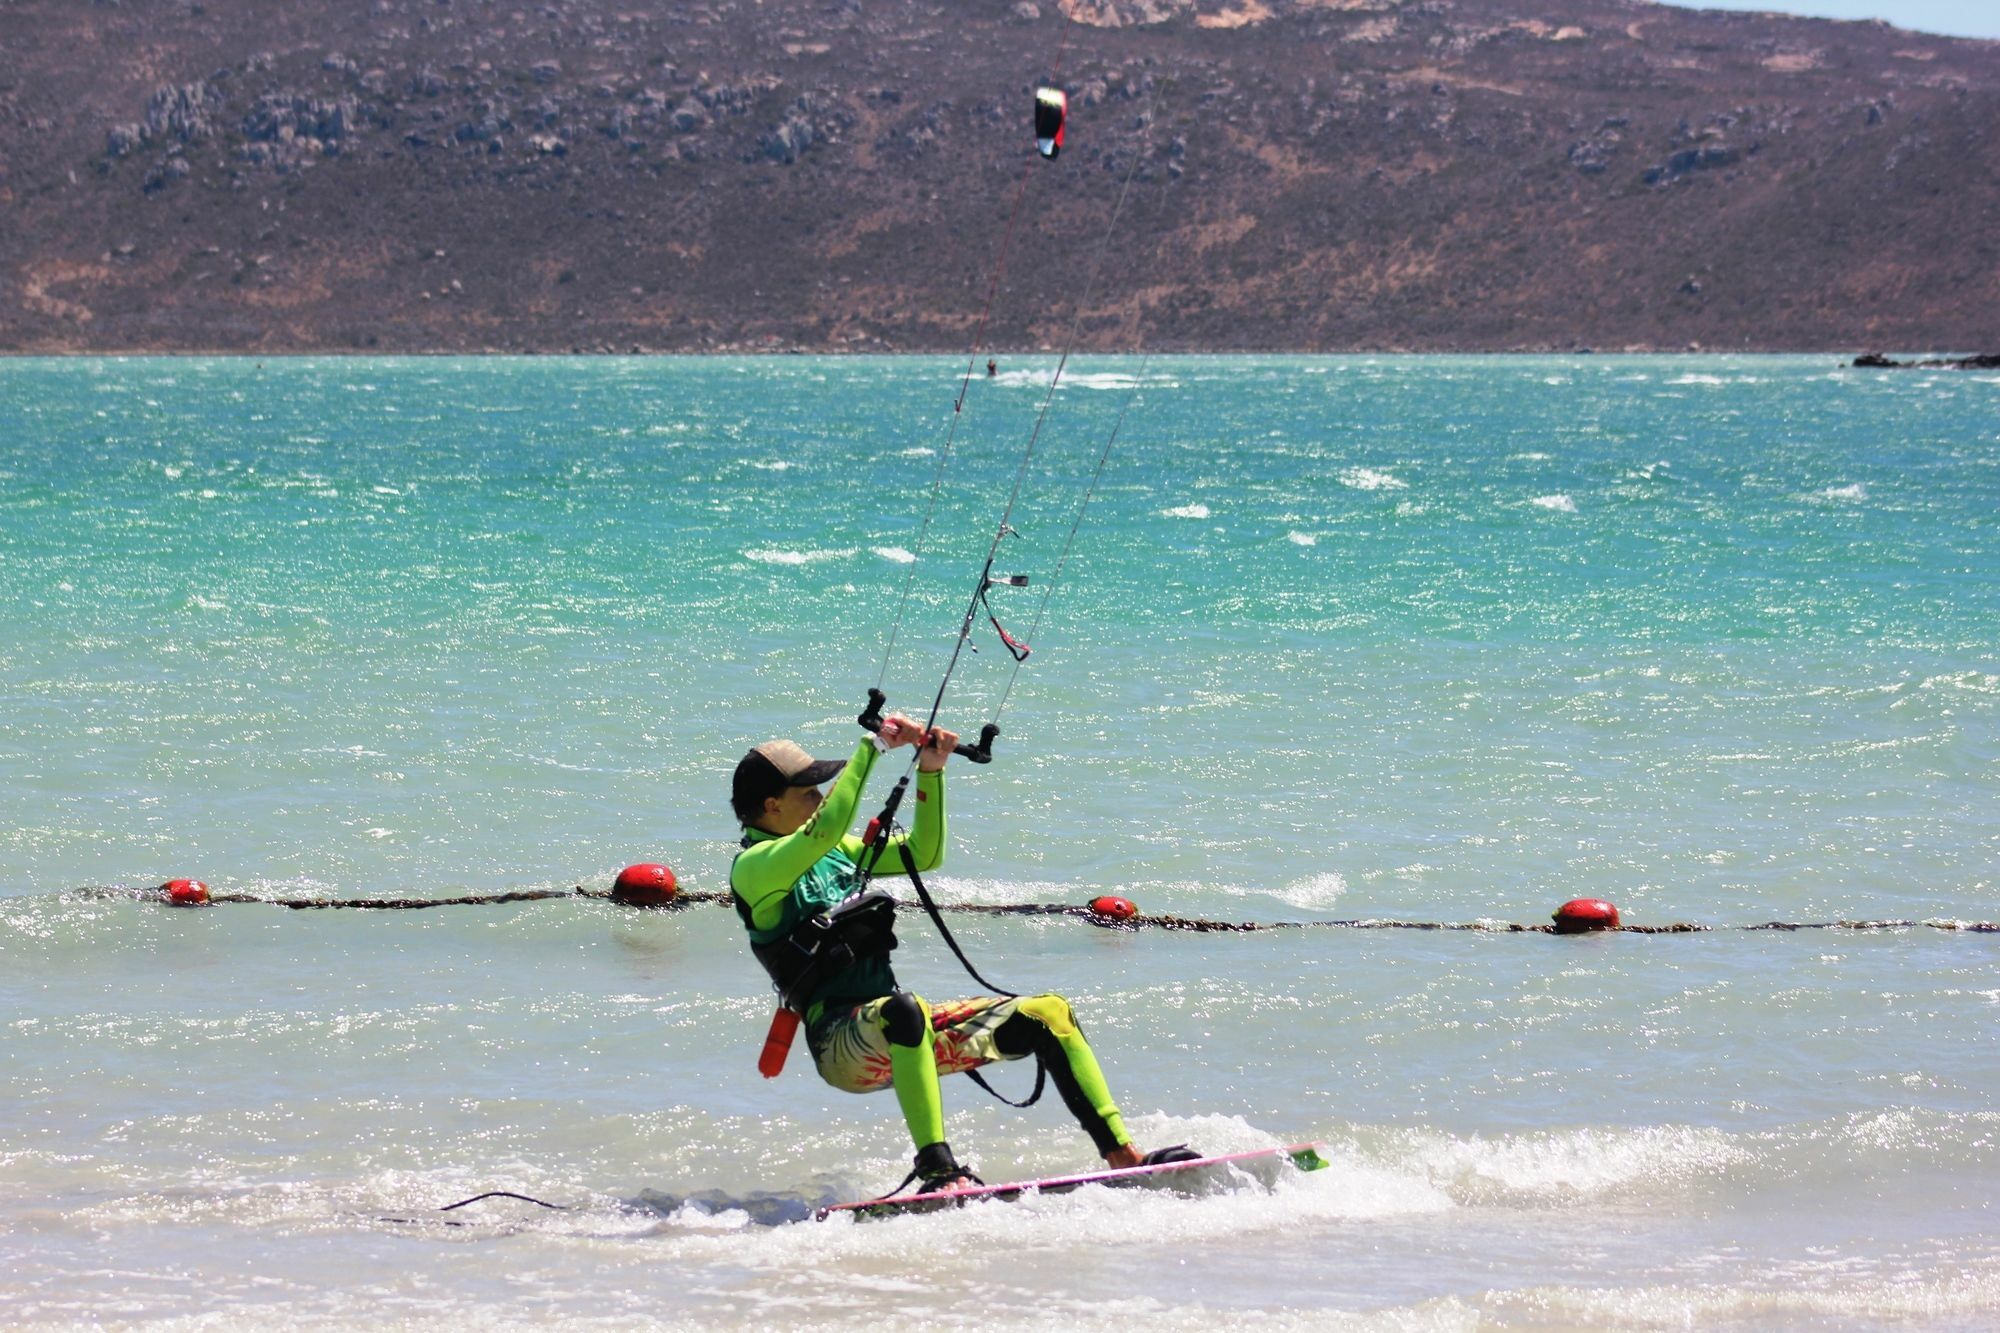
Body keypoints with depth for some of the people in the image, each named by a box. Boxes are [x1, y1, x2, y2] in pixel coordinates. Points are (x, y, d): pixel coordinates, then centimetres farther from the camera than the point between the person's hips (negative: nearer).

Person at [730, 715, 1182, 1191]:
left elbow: (923, 854, 21)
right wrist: (873, 746, -20)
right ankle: (937, 1170, -47)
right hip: (841, 1043, -8)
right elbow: (826, 827, -25)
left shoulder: (833, 851, 19)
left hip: (898, 1029, 9)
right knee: (904, 1009, -42)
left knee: (1047, 1012, -1)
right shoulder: (754, 867, -6)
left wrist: (930, 773, 8)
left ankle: (1122, 1156, -4)